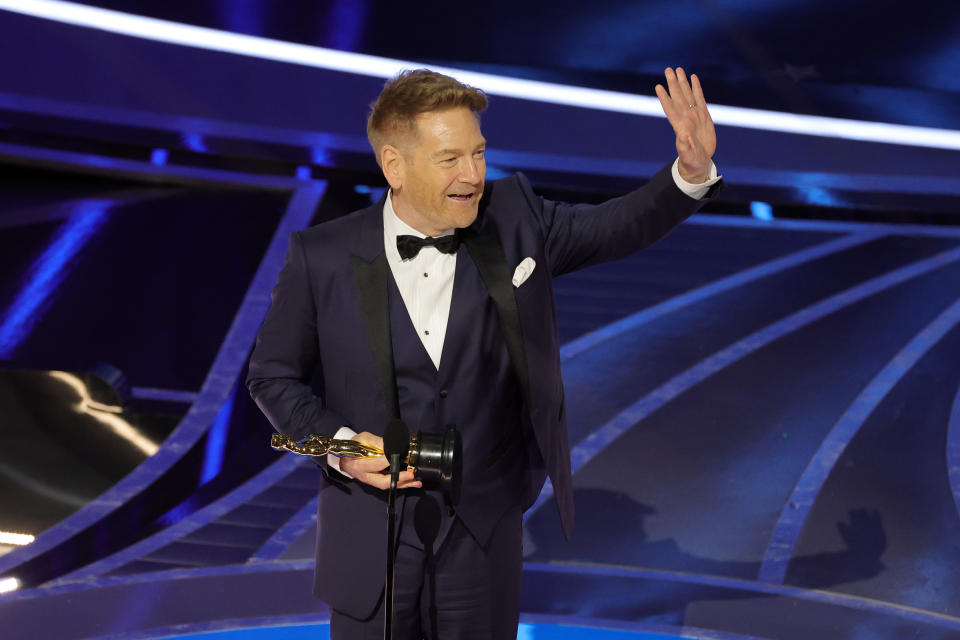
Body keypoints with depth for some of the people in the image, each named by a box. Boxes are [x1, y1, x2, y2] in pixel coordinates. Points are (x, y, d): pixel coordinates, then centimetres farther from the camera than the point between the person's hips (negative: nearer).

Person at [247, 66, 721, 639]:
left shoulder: (513, 219, -4)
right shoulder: (322, 258, -9)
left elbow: (619, 226, 2)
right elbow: (273, 376, 1)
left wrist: (692, 171, -16)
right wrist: (338, 443, -14)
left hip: (484, 542, 2)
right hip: (370, 543, -1)